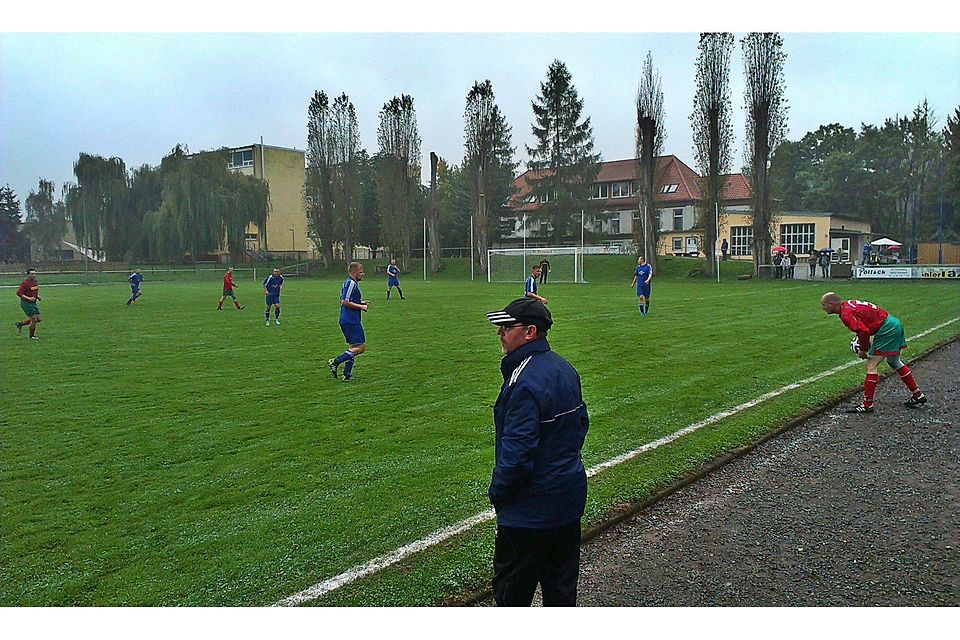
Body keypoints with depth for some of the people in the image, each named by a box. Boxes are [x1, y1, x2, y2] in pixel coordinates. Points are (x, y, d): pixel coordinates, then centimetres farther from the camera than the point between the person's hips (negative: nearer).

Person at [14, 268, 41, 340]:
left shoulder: (36, 282, 6)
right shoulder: (25, 283, -18)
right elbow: (19, 293, -21)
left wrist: (38, 296, 5)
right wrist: (29, 298, -26)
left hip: (33, 303, 8)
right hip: (26, 303, -8)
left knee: (38, 319, 7)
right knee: (34, 319, -9)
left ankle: (20, 324, 26)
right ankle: (32, 336, 10)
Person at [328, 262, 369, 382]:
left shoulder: (347, 282, 17)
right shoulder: (352, 283, -14)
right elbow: (345, 302, -20)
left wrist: (361, 302, 16)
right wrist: (361, 307, -14)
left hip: (346, 321, 11)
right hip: (351, 321, -11)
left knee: (353, 347, 14)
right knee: (361, 347, -8)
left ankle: (347, 374, 11)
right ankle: (335, 362, -9)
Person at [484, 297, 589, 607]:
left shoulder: (524, 383, -25)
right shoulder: (565, 368, 5)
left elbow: (517, 451, -26)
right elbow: (582, 422, 16)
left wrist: (497, 492, -12)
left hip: (531, 507, -9)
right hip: (571, 494, 9)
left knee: (511, 584, 7)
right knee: (561, 580, 20)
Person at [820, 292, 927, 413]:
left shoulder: (846, 314, -19)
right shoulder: (849, 304, 10)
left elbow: (864, 331, -27)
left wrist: (863, 350, -11)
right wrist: (863, 343, 15)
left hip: (886, 329, -10)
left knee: (871, 365, -6)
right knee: (895, 363, 24)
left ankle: (867, 405, -3)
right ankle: (918, 396, 36)